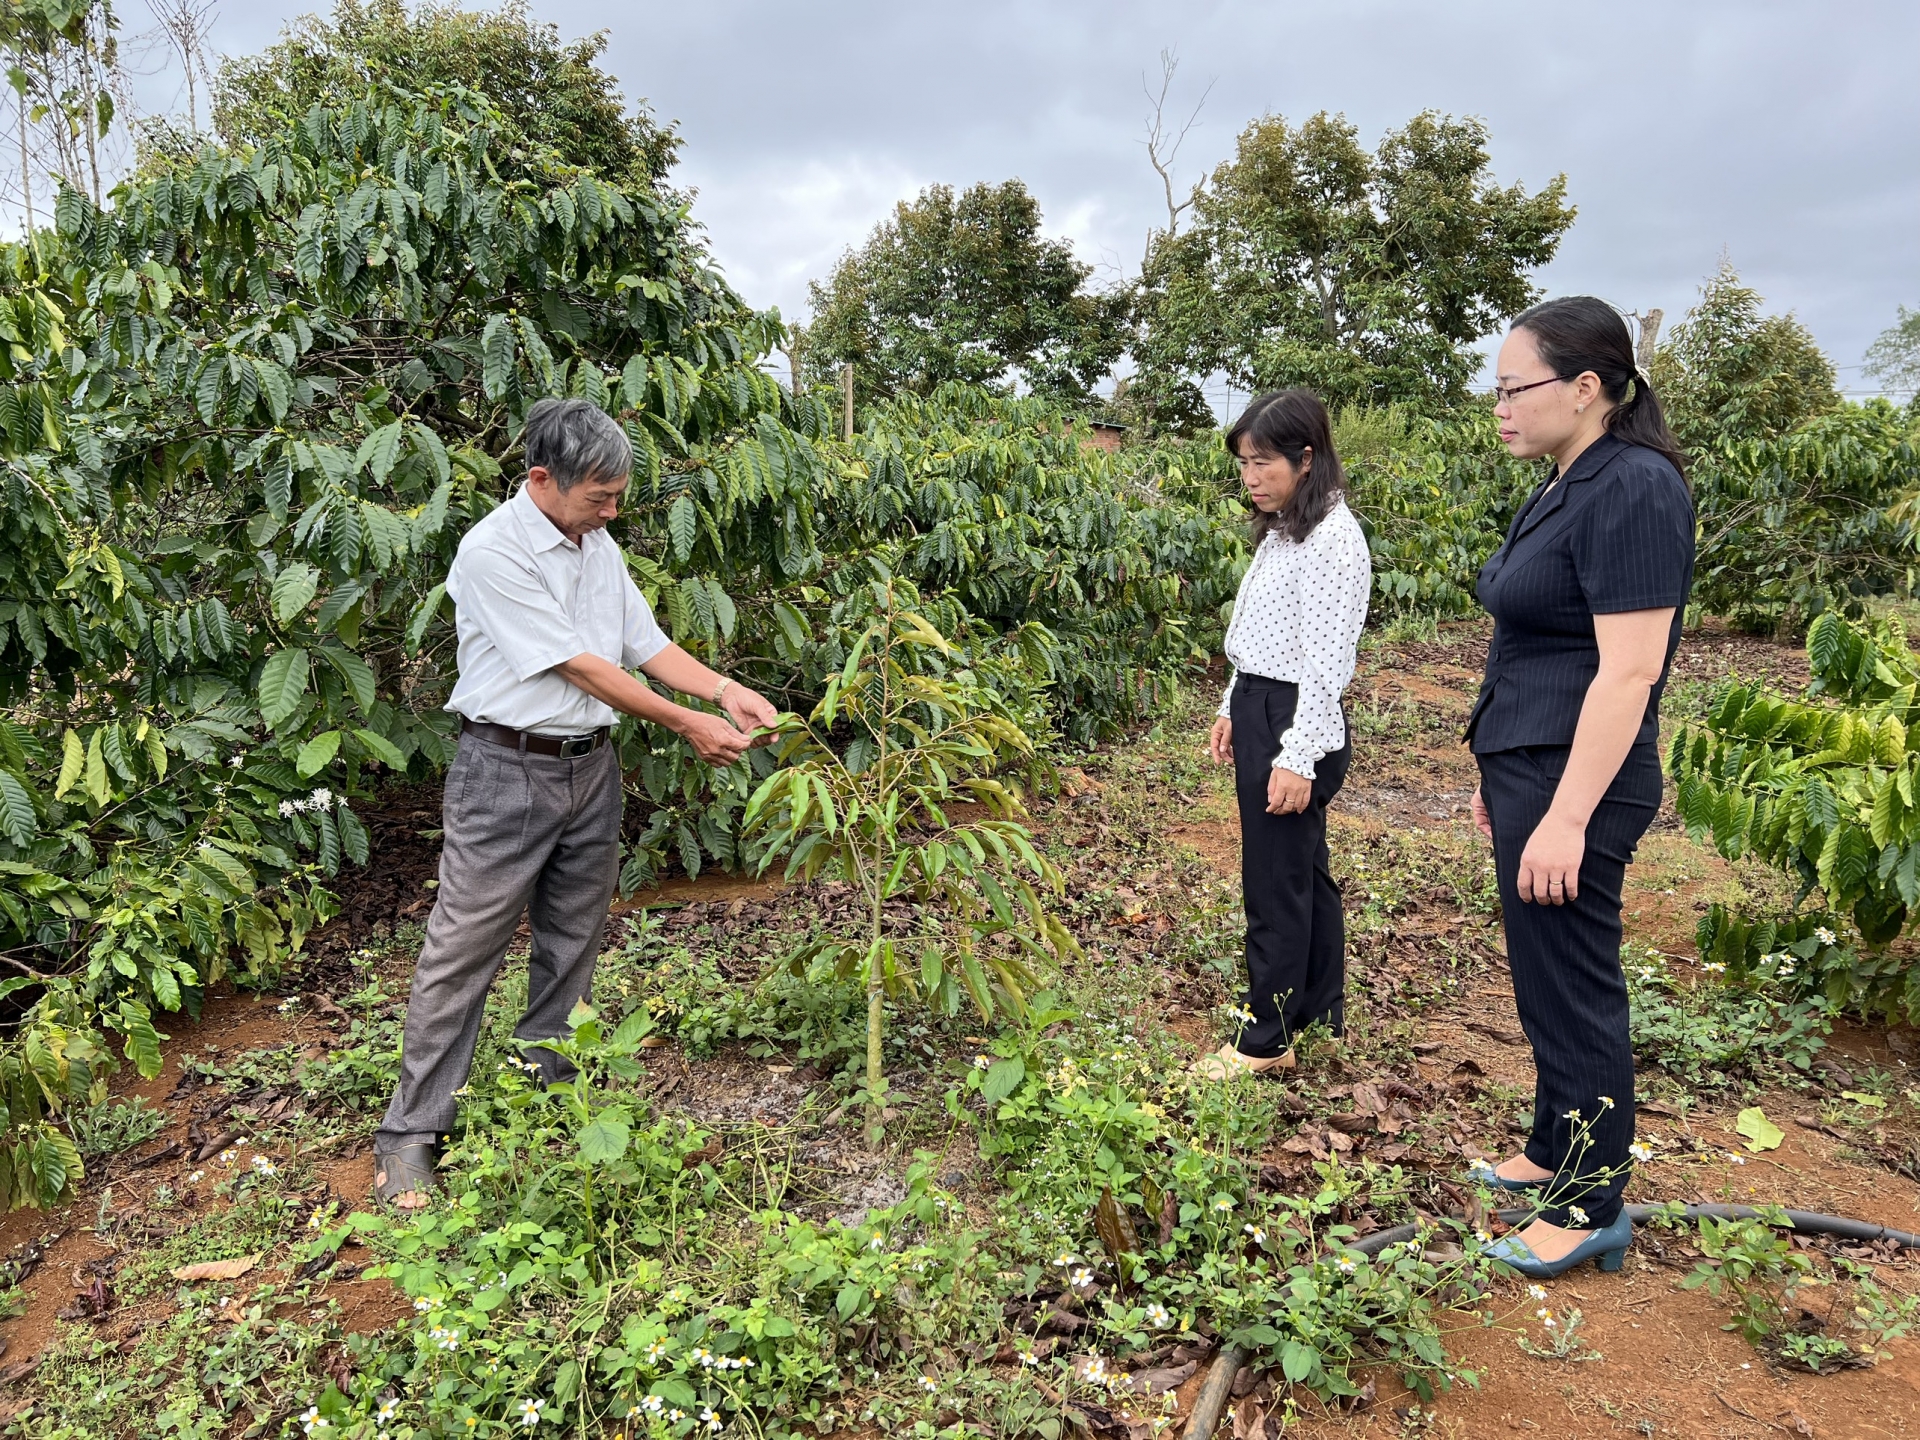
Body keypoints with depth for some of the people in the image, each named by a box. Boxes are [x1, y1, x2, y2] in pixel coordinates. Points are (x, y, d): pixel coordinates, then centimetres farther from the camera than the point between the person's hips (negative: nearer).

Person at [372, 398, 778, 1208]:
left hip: (590, 767, 7)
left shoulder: (599, 548, 8)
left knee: (572, 944, 14)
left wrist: (725, 691, -6)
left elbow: (646, 643, 11)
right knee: (463, 951, -1)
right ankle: (411, 1132, 11)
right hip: (508, 770, -7)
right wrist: (688, 726, -14)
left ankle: (551, 1096, 29)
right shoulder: (493, 551, -16)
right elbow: (581, 668, -18)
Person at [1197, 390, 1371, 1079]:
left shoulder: (1331, 538, -17)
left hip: (1294, 724, -10)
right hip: (1260, 713, 10)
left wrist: (1297, 757, -22)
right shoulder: (1283, 531, 13)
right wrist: (1234, 711, 19)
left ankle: (1266, 1042, 11)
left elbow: (1327, 660, -20)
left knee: (1276, 883, -1)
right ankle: (1319, 1016, 31)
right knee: (1303, 872, 18)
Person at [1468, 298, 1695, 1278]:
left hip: (1575, 782, -10)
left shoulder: (1633, 490, -17)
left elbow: (1629, 671, -23)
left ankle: (1591, 1207, 17)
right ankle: (1557, 1152, 35)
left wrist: (1567, 818, -24)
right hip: (1529, 767, 10)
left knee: (1571, 988, 1)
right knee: (1546, 978, 19)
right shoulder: (1567, 486, 12)